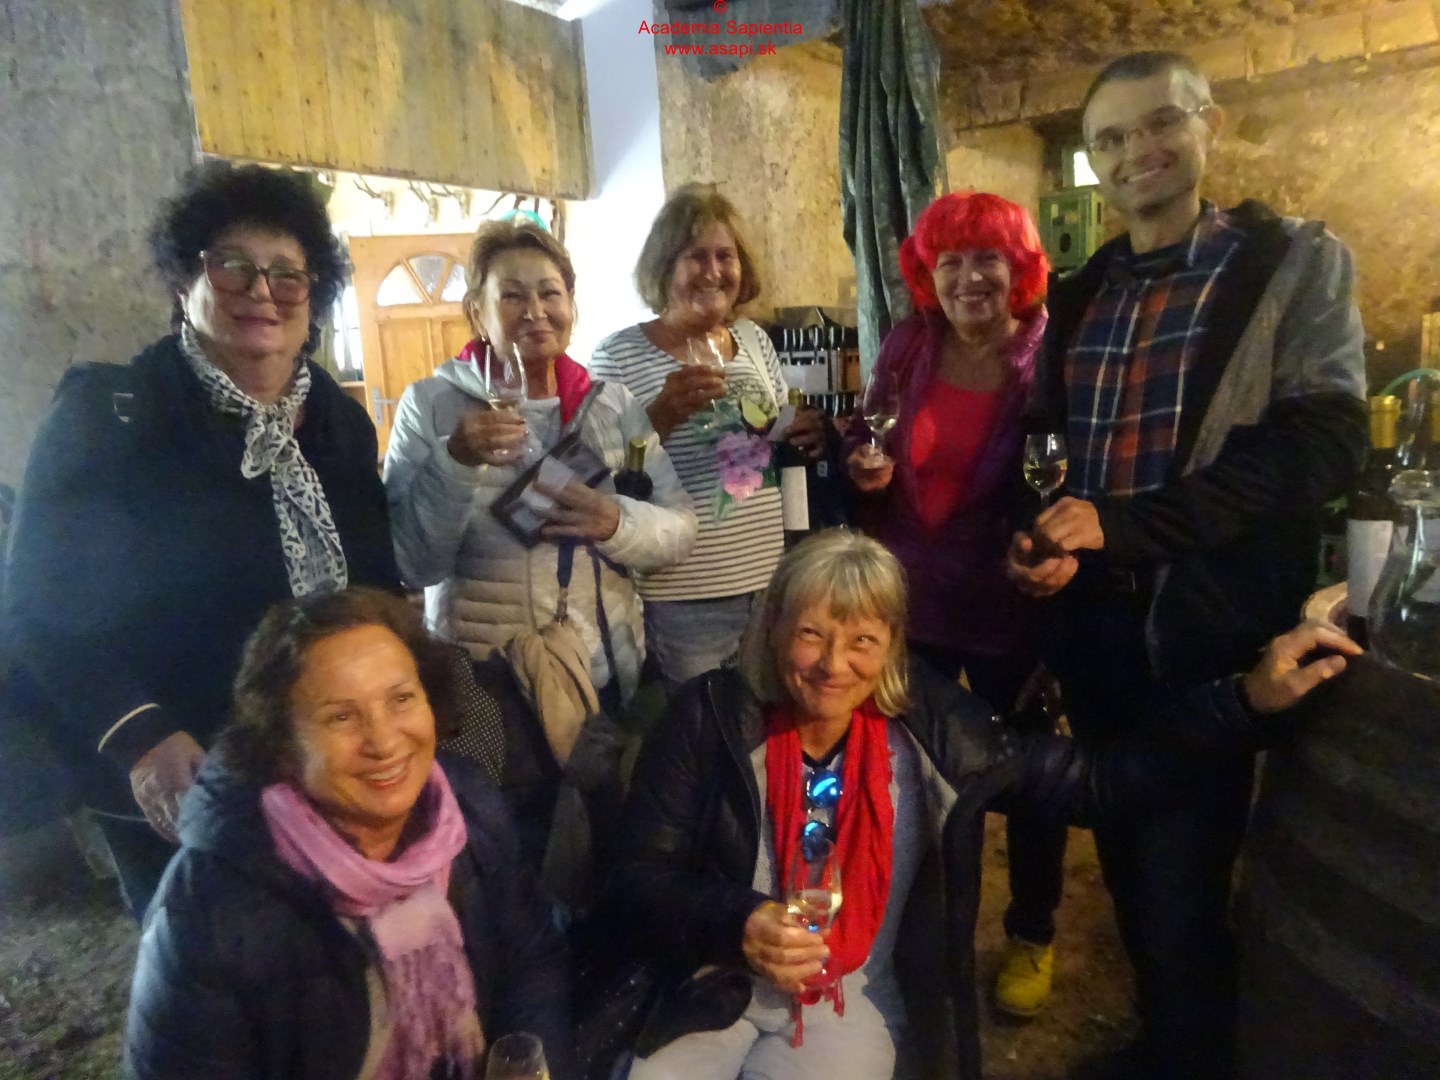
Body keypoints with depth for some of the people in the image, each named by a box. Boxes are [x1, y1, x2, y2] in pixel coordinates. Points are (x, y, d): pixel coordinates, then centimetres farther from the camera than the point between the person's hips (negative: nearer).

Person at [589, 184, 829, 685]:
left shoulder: (754, 339, 7)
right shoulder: (619, 354, -8)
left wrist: (808, 436, -3)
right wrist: (661, 414, -24)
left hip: (772, 581, 5)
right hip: (683, 598, -5)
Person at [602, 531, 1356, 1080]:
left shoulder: (929, 728, -9)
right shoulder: (711, 717, -13)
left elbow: (1094, 783, -8)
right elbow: (634, 889, -14)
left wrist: (1248, 702, -15)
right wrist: (736, 924, -33)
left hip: (853, 1001, 0)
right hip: (712, 988, 0)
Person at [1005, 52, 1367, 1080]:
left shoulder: (1297, 263, -3)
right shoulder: (1079, 297, 12)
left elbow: (1322, 446, -14)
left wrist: (1119, 524, -21)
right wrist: (1038, 536, -6)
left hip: (1210, 626, -5)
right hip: (1095, 622, 5)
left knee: (1185, 876, 3)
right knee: (1127, 856, 18)